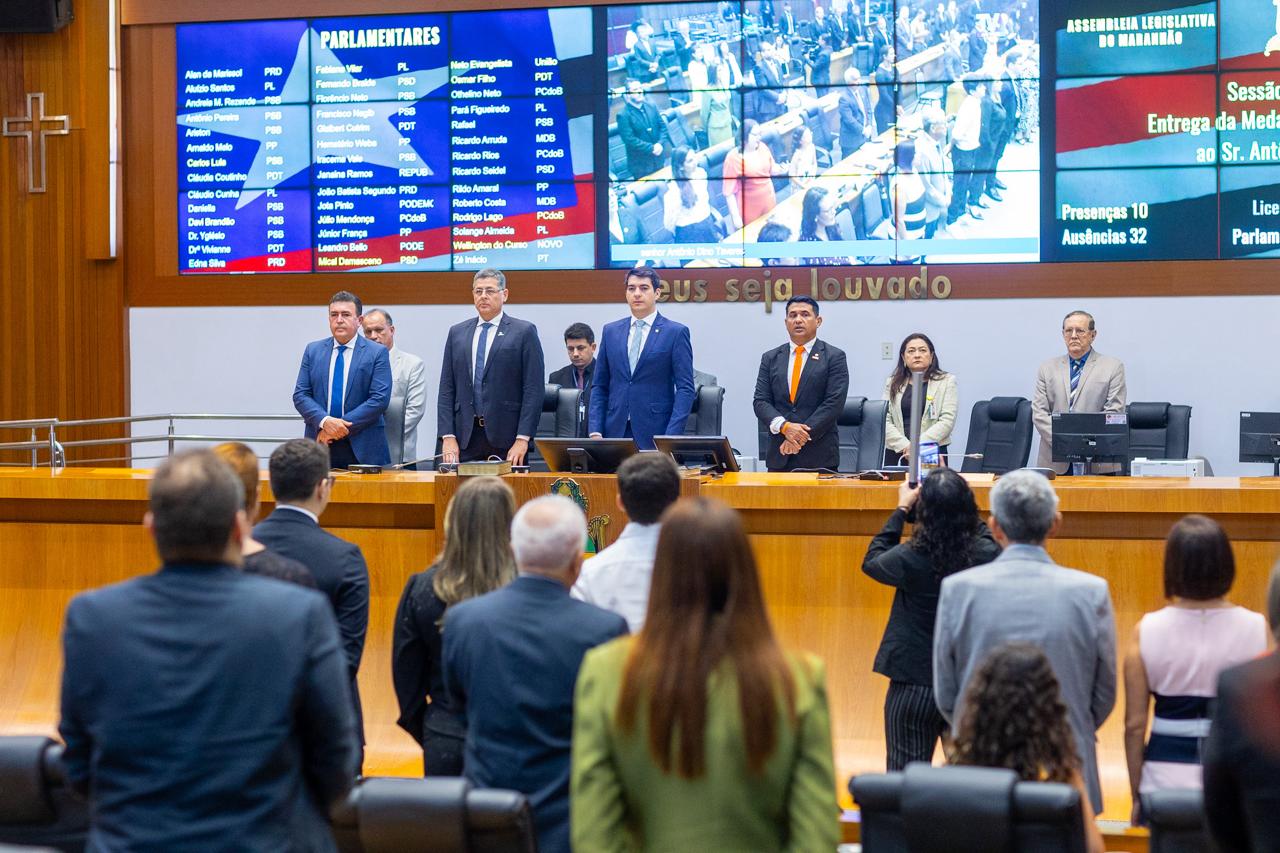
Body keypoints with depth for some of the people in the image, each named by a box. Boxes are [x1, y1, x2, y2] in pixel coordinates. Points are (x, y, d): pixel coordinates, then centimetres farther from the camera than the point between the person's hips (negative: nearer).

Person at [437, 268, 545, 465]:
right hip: (466, 438, 3)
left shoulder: (524, 331, 2)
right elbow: (447, 389, 11)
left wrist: (522, 439, -11)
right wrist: (448, 436, 1)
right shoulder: (457, 333, 14)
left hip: (506, 438, -3)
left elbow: (534, 390, -4)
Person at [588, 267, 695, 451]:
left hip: (655, 434, -3)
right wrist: (595, 432, 2)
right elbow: (600, 386, 14)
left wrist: (671, 438, -13)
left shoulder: (676, 332, 1)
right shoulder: (610, 331, 13)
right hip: (615, 432, 3)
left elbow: (685, 388, -3)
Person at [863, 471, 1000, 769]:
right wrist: (954, 497, 14)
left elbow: (872, 562, 3)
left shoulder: (911, 559, -21)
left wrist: (902, 509, 8)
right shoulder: (987, 555, -14)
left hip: (914, 686, -3)